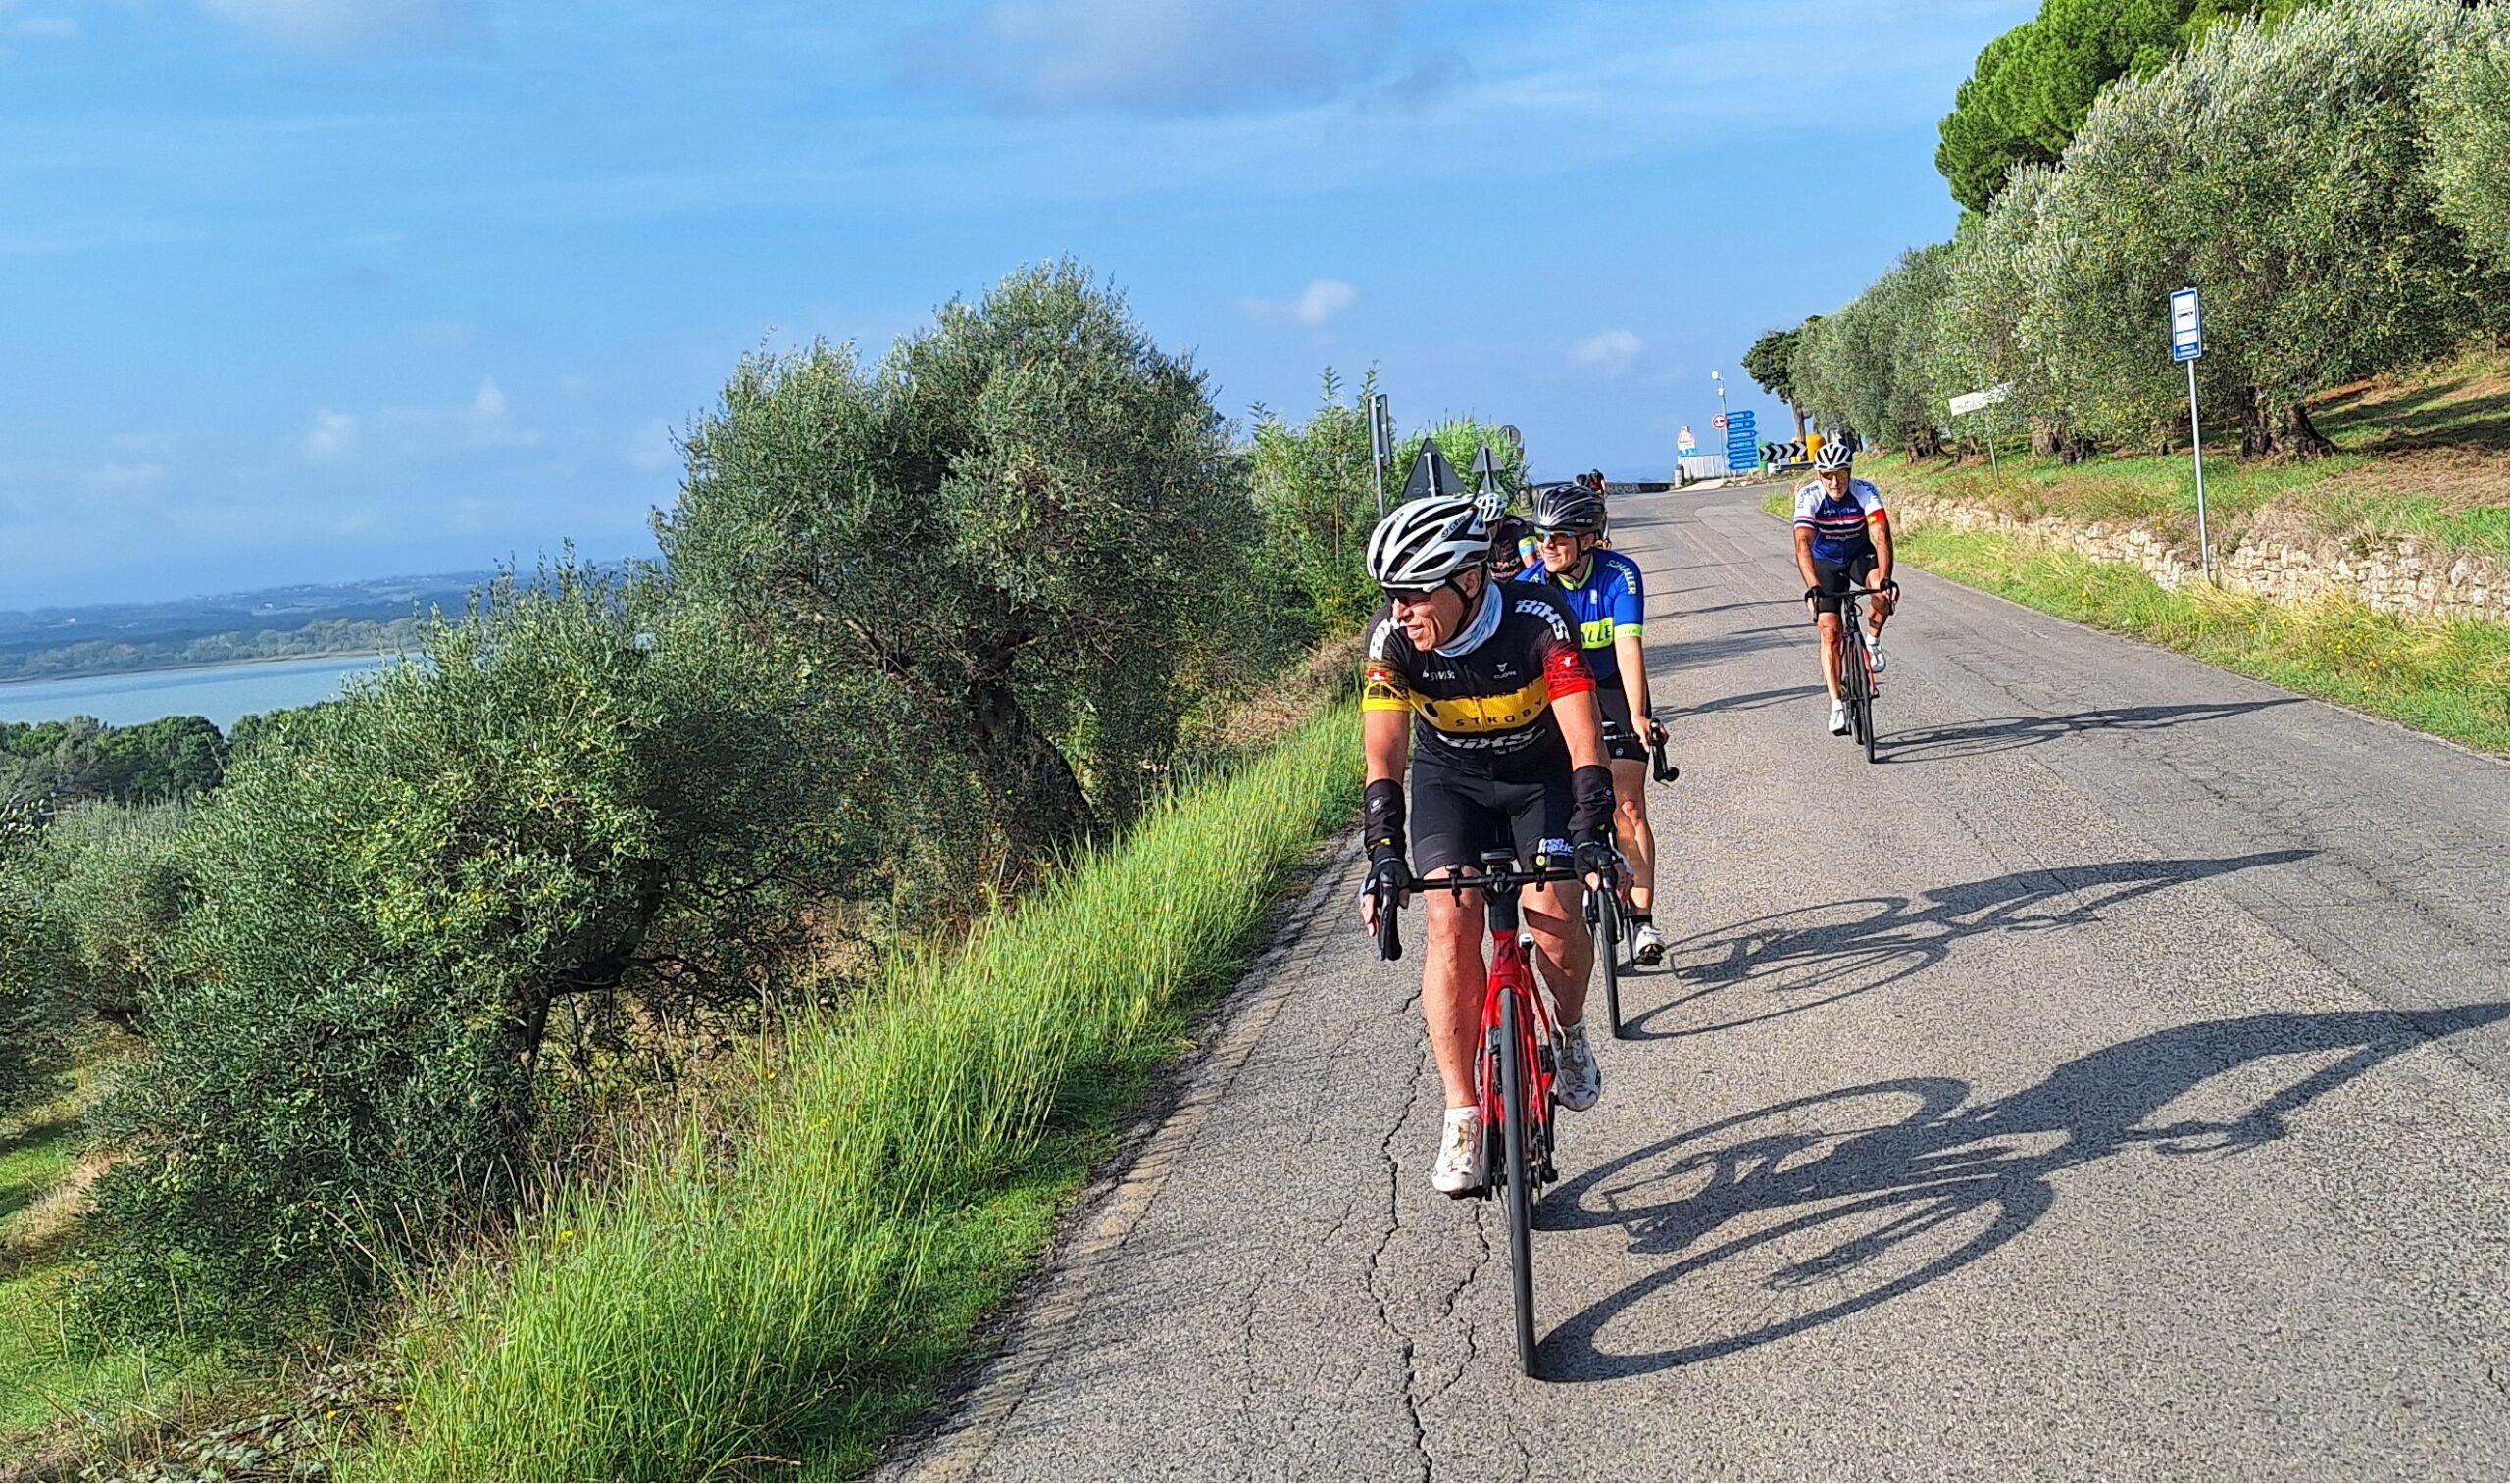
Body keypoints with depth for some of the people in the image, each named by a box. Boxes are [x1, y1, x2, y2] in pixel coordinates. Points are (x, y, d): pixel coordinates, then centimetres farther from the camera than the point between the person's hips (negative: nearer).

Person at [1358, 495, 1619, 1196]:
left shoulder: (1538, 620, -31)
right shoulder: (1391, 641, -25)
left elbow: (1584, 743, -33)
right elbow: (1384, 756, -28)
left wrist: (1589, 835, -45)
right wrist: (1384, 855, -40)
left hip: (1541, 773, -1)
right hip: (1450, 777, 1)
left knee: (1555, 913, -20)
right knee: (1452, 921, -17)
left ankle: (1572, 1035, 14)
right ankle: (1462, 1118, -13)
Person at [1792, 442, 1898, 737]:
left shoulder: (1866, 492, -26)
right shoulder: (1808, 497, -27)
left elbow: (1881, 536, -37)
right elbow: (1803, 544, -38)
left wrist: (1885, 579, -52)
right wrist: (1812, 587, -52)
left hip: (1861, 555, 0)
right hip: (1826, 561, 0)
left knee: (1883, 591, -32)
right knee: (1830, 633, -9)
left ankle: (1872, 641, -4)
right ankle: (1837, 706, -2)